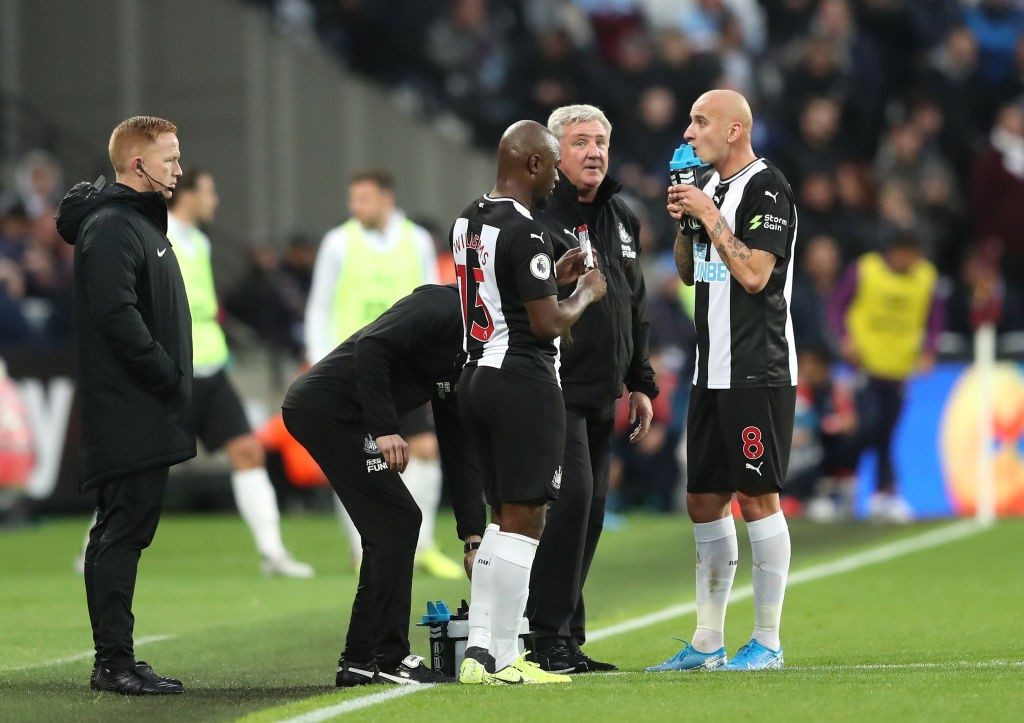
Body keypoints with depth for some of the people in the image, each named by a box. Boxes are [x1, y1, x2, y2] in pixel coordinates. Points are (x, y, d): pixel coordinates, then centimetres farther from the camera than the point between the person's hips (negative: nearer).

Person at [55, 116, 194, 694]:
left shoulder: (143, 223, 21)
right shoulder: (111, 228, -13)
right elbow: (116, 316, -22)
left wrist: (176, 379, 12)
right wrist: (172, 378, -18)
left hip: (147, 418, 10)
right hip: (128, 418, -10)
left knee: (122, 534, 11)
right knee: (122, 532, -8)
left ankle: (116, 660, 14)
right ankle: (115, 662, -7)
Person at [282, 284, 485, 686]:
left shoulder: (464, 366, 18)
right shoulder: (443, 307, -11)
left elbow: (460, 453, 18)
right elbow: (372, 346, -23)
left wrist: (473, 538, 14)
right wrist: (385, 429, -24)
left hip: (320, 412, 10)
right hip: (326, 407, -10)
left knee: (396, 525, 10)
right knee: (395, 524, -8)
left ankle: (361, 660, 13)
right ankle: (385, 657, -4)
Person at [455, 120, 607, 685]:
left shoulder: (469, 221, 12)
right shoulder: (525, 233, -16)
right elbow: (547, 323, -16)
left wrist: (553, 276, 20)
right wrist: (585, 294, 2)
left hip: (476, 378, 9)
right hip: (523, 383, -9)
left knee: (502, 518, 14)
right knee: (523, 522, -5)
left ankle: (479, 649, 11)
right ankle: (501, 659, -7)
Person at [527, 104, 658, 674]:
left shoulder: (621, 218, 15)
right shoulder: (535, 215, -9)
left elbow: (636, 306, 23)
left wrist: (641, 384, 20)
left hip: (602, 397, 8)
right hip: (553, 391, -8)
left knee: (590, 512, 8)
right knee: (571, 497, -17)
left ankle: (568, 640, 14)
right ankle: (550, 635, -12)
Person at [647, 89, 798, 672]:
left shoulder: (766, 188, -11)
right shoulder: (709, 185, 15)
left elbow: (754, 274, -19)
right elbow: (688, 273, 22)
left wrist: (710, 217, -14)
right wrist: (683, 223, 5)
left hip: (758, 372, -9)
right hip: (713, 372, 9)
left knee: (758, 497, -6)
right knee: (705, 501, 9)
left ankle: (768, 642, -1)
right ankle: (708, 643, 15)